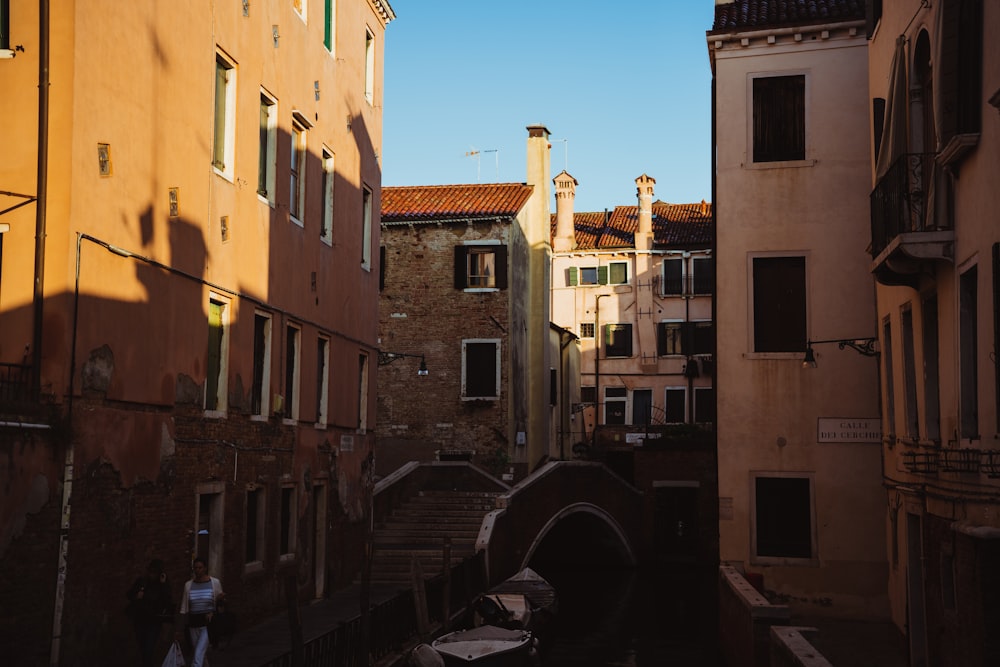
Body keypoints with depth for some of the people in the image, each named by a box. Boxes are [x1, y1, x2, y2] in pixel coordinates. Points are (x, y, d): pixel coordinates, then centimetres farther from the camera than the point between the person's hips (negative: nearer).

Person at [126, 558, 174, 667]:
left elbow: (168, 601, -18)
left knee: (149, 649, -15)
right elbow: (128, 595, 11)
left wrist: (163, 584, -21)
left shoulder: (164, 584, -5)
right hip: (139, 619, 3)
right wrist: (136, 597, -10)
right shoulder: (140, 581, 0)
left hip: (154, 621, -3)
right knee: (142, 648, 13)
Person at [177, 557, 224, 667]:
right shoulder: (188, 585, 4)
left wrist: (220, 599, -17)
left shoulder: (215, 583, -3)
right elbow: (184, 609, 8)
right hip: (193, 624, 4)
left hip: (208, 624, -4)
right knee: (199, 655, 13)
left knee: (198, 655, -15)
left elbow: (219, 604, 7)